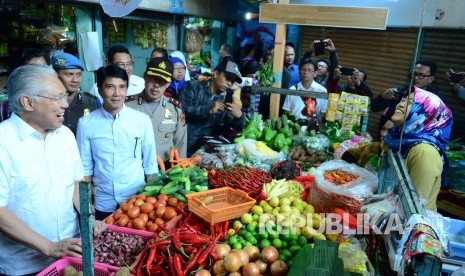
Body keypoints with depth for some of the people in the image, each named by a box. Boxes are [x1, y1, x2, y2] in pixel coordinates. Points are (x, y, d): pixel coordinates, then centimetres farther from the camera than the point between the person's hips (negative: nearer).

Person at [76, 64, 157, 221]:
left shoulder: (142, 120, -7)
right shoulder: (86, 124, -5)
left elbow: (150, 164, 0)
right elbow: (85, 167, 3)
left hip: (137, 201, 0)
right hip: (103, 203, 1)